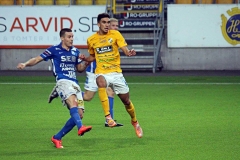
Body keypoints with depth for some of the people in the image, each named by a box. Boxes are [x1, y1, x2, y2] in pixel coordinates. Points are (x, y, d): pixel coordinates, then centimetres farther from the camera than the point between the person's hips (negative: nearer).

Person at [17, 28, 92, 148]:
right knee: (73, 102, -35)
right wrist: (25, 64, -15)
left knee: (79, 114, -1)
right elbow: (37, 59, 2)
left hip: (75, 84, 7)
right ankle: (80, 127, -58)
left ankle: (57, 138, 10)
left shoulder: (75, 51, 18)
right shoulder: (54, 50, 2)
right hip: (63, 81, -7)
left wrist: (87, 62, 6)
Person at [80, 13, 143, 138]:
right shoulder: (91, 40, 5)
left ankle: (134, 122, 38)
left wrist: (129, 53, -32)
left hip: (116, 72, 1)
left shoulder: (115, 34, -1)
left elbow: (125, 49, -9)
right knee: (101, 83, -38)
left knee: (126, 101, 8)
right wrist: (85, 59, -1)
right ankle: (108, 117, -39)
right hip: (101, 72, -1)